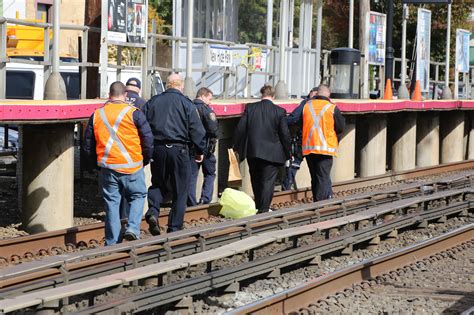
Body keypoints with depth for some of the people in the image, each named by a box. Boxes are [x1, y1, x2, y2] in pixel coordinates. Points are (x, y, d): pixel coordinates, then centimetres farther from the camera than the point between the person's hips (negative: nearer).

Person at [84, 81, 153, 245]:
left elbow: (88, 146, 11)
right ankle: (133, 228, -6)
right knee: (137, 196, 15)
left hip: (107, 168, 3)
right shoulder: (134, 113, -5)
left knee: (111, 203, 9)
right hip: (131, 167, -3)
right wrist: (144, 161, 12)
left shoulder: (96, 115, 6)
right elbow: (148, 140, -4)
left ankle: (112, 243, 10)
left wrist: (98, 161, 23)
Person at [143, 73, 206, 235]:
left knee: (158, 184, 19)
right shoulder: (186, 104, -4)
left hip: (157, 149, 3)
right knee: (180, 191, 5)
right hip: (178, 149, -3)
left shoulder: (152, 102, 6)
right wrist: (200, 151, 9)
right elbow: (196, 130, -4)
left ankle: (152, 212, -7)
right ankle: (174, 228, 6)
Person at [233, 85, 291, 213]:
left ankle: (259, 208, 28)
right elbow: (285, 134, -6)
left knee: (256, 182, 17)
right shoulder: (280, 111, -7)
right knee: (268, 182, 0)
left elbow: (240, 129, -2)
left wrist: (238, 148, 9)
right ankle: (263, 210, -6)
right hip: (272, 153, -3)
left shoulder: (250, 108, -2)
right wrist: (288, 153, 5)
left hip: (253, 152, 3)